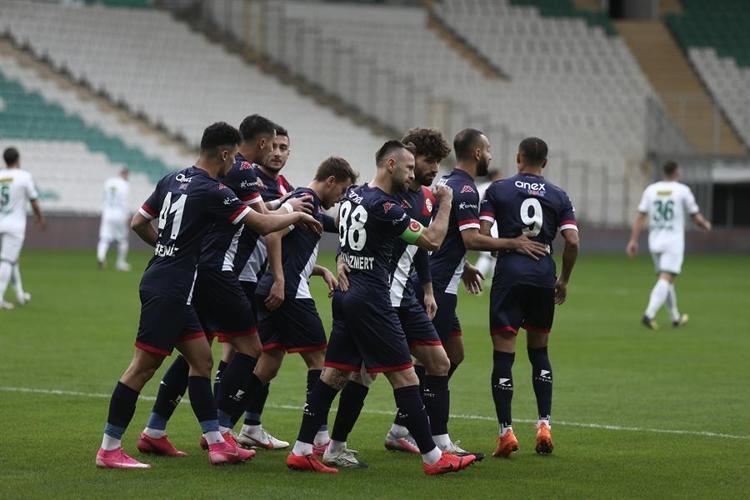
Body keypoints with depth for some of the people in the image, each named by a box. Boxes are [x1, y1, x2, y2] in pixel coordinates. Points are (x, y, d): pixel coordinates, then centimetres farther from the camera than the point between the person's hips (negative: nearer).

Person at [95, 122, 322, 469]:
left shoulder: (172, 179, 9)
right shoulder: (212, 192, -15)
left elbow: (138, 223, 15)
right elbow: (263, 225, -13)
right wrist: (296, 216, 4)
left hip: (160, 282, 10)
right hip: (169, 292, -10)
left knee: (201, 359, 11)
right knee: (143, 366, -6)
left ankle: (217, 444, 12)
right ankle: (108, 450, -2)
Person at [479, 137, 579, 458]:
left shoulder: (498, 190, 2)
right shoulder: (558, 196, 7)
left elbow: (480, 235, -6)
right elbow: (572, 241, -1)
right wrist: (564, 280, 11)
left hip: (509, 271, -3)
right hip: (543, 273, 3)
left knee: (503, 354, -1)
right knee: (539, 350, 17)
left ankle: (506, 431, -5)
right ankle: (544, 424, 10)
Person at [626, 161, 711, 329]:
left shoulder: (651, 190, 5)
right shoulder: (683, 190, -4)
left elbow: (640, 217, 0)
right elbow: (696, 218, 1)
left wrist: (633, 240, 0)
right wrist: (706, 225, 23)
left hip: (654, 241, 5)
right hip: (674, 241, -5)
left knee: (665, 279, 18)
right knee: (666, 280, -11)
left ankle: (675, 317, 27)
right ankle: (649, 314, -28)